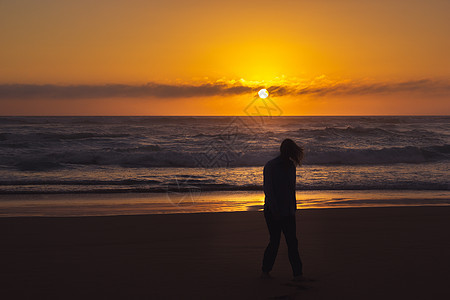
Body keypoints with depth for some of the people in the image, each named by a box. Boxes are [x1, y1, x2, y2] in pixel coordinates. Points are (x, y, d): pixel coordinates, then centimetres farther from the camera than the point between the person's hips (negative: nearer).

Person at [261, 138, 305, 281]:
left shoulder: (290, 165, 10)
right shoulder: (270, 166, -11)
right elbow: (268, 190, -14)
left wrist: (293, 208, 16)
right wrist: (275, 211, -17)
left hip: (288, 211, 5)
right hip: (273, 211, -5)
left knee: (292, 242, 0)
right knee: (275, 242, 0)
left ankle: (298, 273, 1)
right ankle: (265, 270, 18)